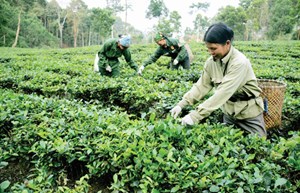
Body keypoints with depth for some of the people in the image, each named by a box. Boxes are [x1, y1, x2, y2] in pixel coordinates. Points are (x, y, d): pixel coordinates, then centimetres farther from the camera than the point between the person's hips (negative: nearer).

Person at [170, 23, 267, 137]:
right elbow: (202, 86, -5)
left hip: (248, 111, -5)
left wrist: (195, 115, -40)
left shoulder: (239, 63, -30)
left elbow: (223, 93, -36)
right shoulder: (211, 62, -9)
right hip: (229, 111, 5)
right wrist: (181, 104, -17)